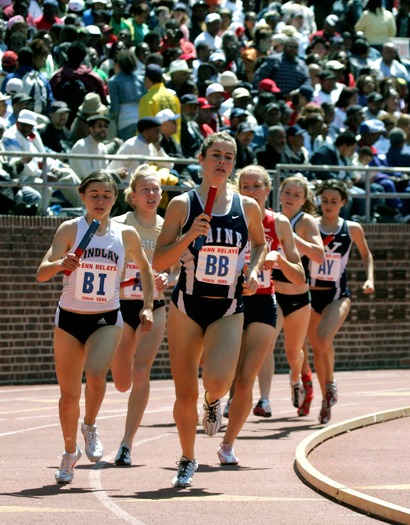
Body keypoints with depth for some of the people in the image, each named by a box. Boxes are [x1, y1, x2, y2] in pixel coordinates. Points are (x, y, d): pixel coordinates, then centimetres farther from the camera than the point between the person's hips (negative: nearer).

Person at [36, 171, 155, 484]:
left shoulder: (126, 235, -3)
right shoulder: (70, 229, -8)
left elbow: (146, 270, 15)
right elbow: (42, 273, -18)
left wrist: (148, 307, 5)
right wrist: (60, 264, -39)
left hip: (107, 320, 0)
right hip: (69, 319, 0)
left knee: (96, 374, -27)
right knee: (69, 394, 5)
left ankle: (91, 427, 2)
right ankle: (70, 452, 29)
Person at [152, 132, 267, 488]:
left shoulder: (247, 207, 2)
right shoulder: (182, 205, -3)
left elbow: (260, 244, 23)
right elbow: (158, 263, -5)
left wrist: (254, 271, 4)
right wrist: (189, 237, -19)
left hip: (228, 310, 0)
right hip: (187, 307, 0)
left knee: (218, 381, -22)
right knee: (185, 394, 1)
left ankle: (213, 402, 15)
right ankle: (188, 460, 23)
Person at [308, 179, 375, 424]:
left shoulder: (352, 229, 0)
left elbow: (366, 254, 16)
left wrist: (370, 279, 4)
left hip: (338, 295, -2)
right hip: (312, 293, 2)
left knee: (324, 339, -25)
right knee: (317, 348, 9)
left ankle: (330, 382, 1)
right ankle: (327, 400, 26)